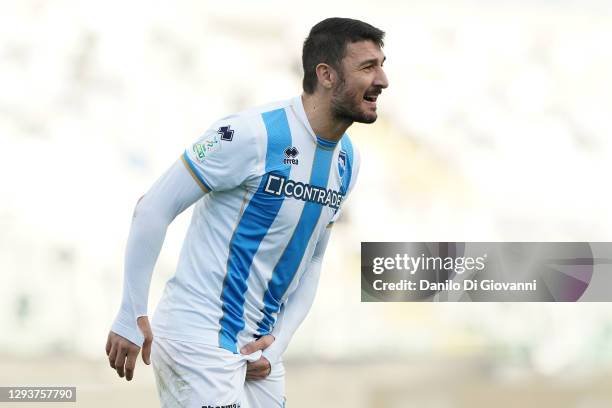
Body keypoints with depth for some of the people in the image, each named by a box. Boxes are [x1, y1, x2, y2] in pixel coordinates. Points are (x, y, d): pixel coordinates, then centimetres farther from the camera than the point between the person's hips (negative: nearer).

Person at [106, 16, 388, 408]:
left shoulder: (347, 161, 6)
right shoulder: (253, 133, -17)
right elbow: (153, 210, -15)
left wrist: (278, 342, 2)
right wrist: (132, 317, -15)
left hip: (259, 346, 8)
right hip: (199, 335, -7)